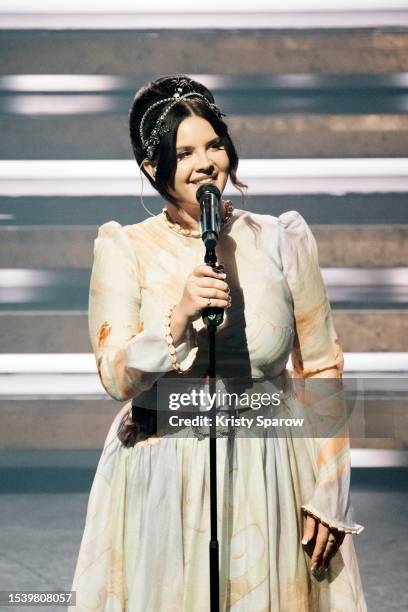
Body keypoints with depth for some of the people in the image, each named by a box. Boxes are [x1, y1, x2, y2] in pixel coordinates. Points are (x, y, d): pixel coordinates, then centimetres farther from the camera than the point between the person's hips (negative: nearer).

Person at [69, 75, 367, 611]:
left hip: (270, 479, 1)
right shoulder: (125, 250, -3)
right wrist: (180, 317, -28)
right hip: (160, 484, -1)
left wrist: (328, 496, -1)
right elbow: (116, 377, -11)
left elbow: (321, 370, 2)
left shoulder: (281, 241, -1)